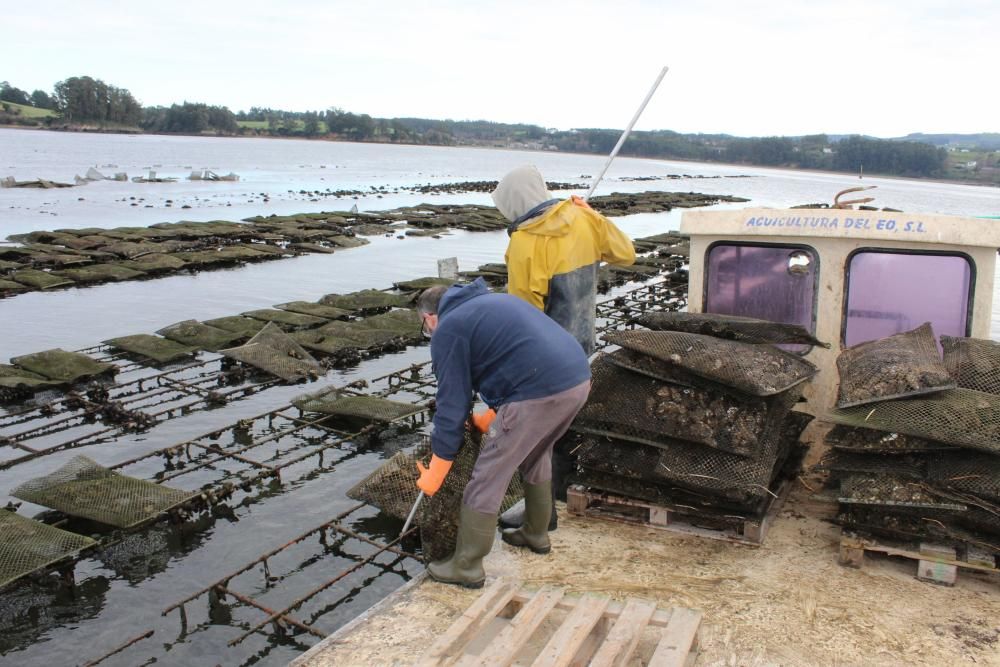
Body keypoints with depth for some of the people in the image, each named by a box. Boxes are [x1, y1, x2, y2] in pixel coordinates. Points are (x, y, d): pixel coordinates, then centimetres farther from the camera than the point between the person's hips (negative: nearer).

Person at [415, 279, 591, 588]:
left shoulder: (447, 331, 3)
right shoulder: (493, 301, 28)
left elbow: (452, 406, 1)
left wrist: (434, 476, 10)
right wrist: (493, 417, 42)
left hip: (539, 393, -9)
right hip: (579, 378, 9)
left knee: (486, 480, 6)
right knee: (536, 459, 31)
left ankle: (466, 567, 18)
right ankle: (536, 534, 47)